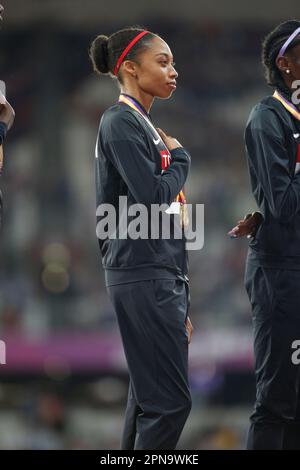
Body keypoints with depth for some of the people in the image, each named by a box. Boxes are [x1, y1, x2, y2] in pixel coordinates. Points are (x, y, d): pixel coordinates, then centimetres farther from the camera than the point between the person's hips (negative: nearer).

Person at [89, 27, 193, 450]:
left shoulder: (143, 125, 19)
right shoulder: (121, 122, -9)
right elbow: (152, 196, -22)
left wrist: (180, 305, 21)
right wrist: (179, 157, -1)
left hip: (162, 275, 9)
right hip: (143, 277, -9)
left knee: (148, 399, 9)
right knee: (171, 402, -13)